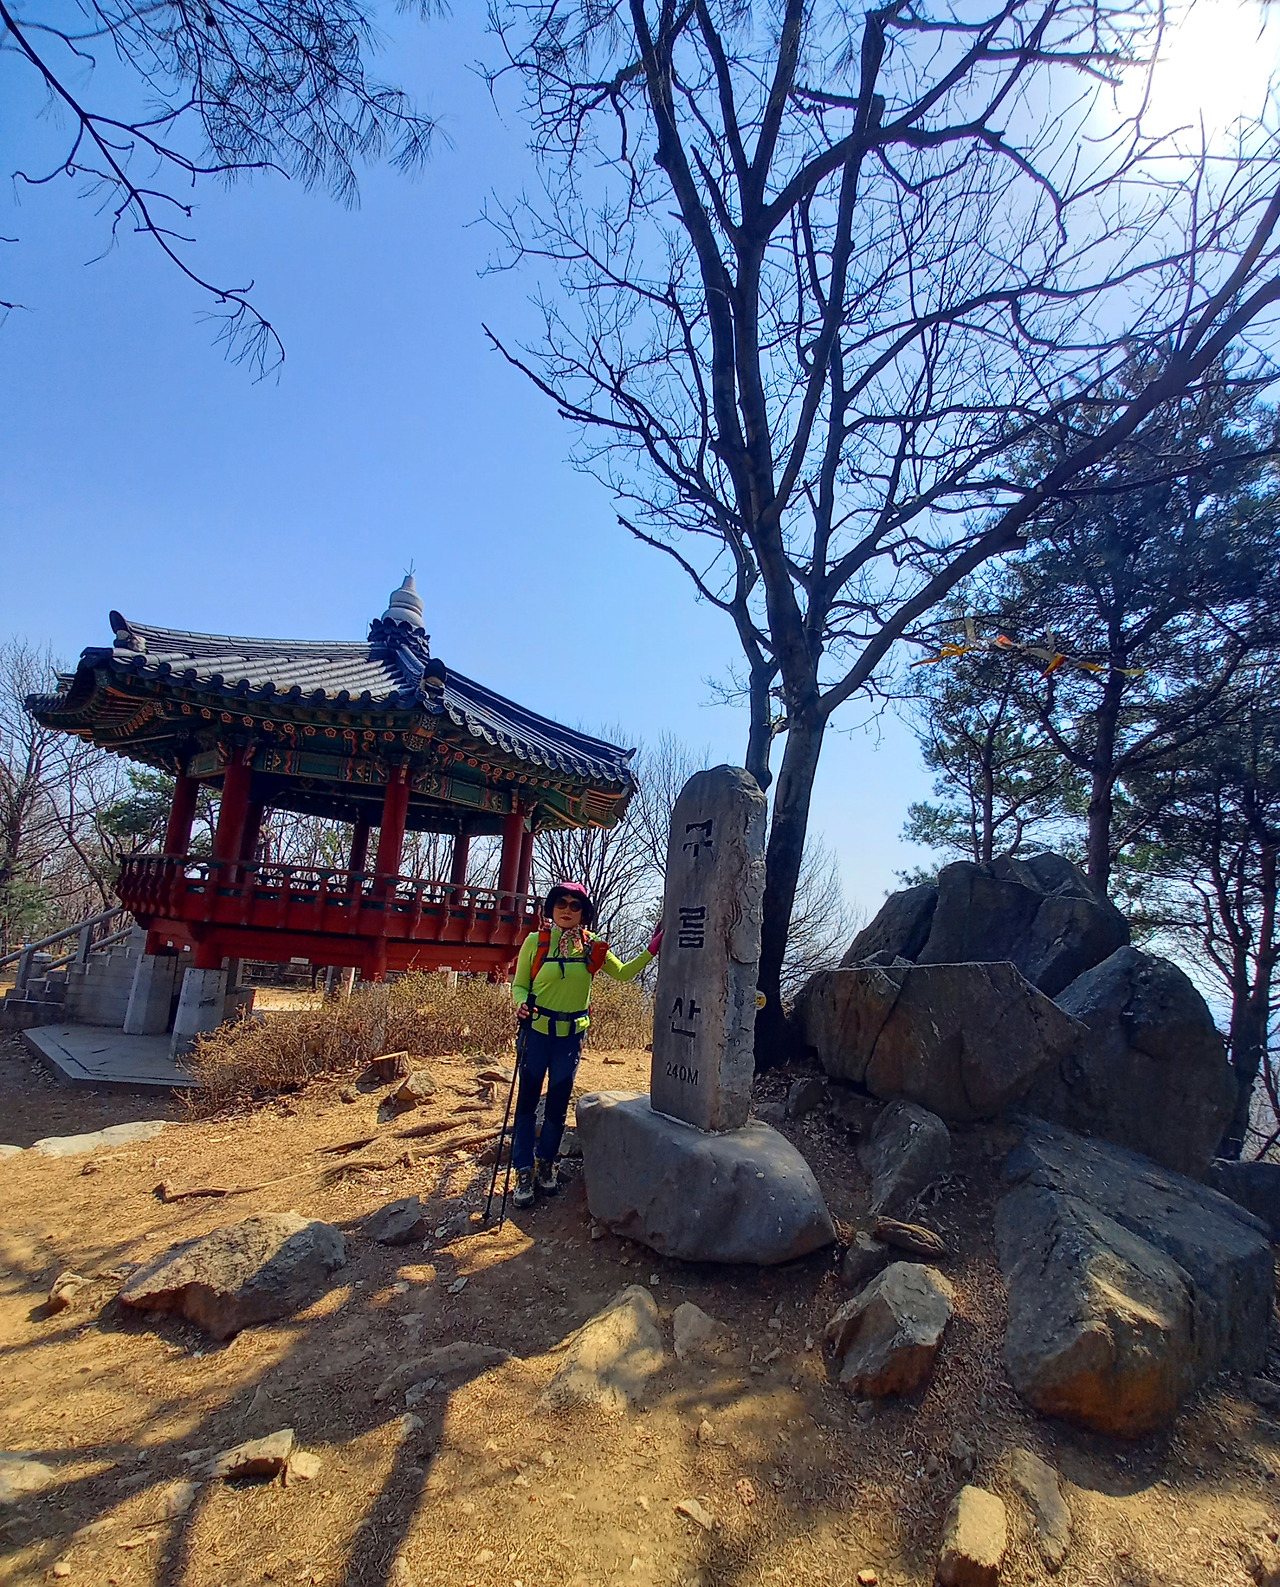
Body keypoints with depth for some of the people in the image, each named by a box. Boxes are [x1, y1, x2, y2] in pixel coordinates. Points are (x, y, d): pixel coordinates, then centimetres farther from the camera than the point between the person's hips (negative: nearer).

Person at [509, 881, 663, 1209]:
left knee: (559, 1103, 12)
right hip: (537, 1030, -2)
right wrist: (522, 1004, -21)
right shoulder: (536, 941, -6)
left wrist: (651, 951, -5)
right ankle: (524, 1171, 13)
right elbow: (519, 985, 0)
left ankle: (546, 1164, 29)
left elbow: (623, 973, 7)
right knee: (528, 1100, 2)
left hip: (572, 1034, 2)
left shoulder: (592, 947, 0)